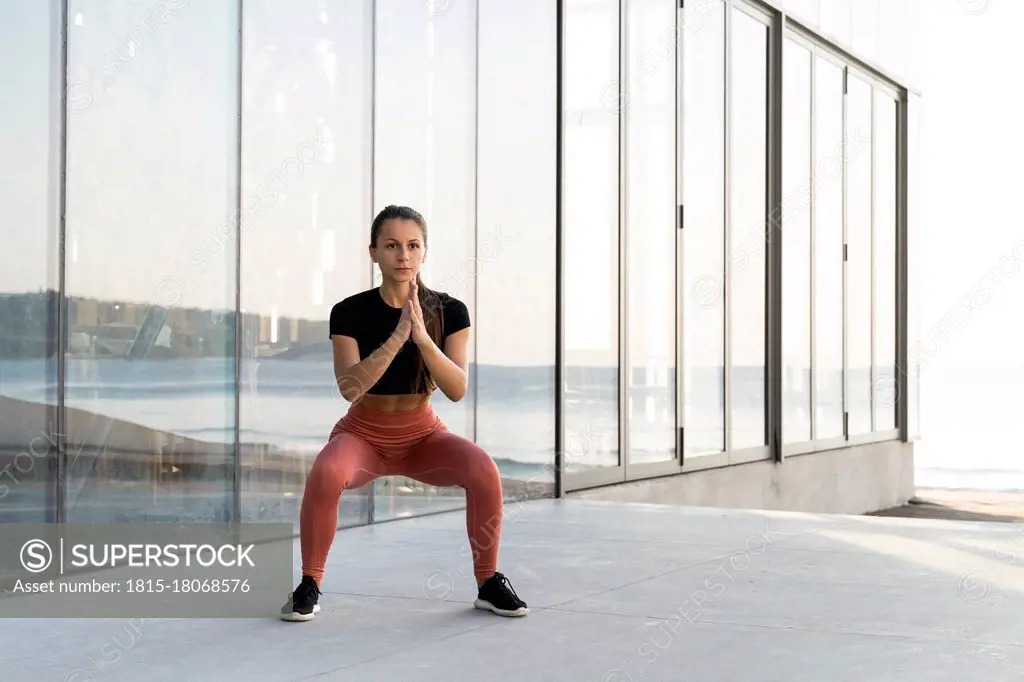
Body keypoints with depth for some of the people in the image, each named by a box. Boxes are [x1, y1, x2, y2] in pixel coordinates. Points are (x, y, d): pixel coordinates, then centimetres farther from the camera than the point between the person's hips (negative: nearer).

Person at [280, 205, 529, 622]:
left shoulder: (449, 311, -10)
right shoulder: (350, 312, -14)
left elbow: (457, 390, -20)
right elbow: (350, 388, -26)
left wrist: (422, 337, -34)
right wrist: (398, 335, -34)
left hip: (422, 434, 1)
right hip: (363, 434, -1)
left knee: (483, 469, -29)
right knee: (325, 474, -35)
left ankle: (488, 582, -8)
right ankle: (309, 585, -14)